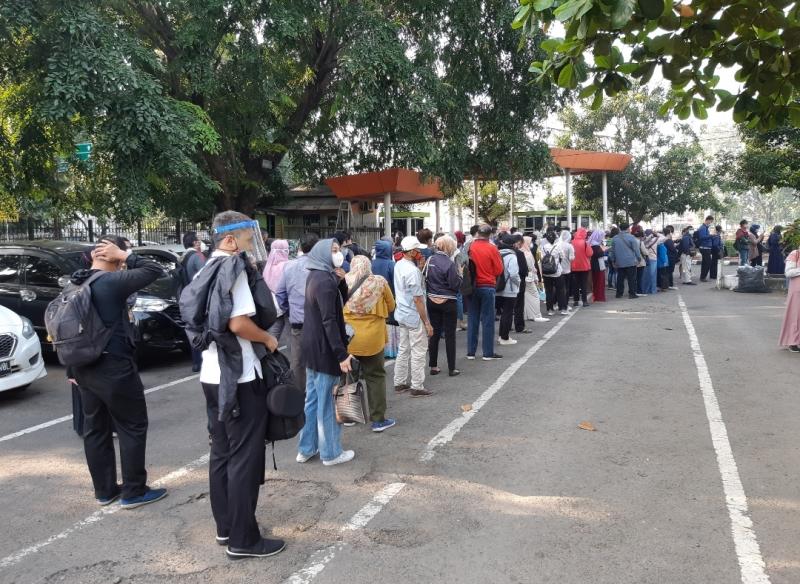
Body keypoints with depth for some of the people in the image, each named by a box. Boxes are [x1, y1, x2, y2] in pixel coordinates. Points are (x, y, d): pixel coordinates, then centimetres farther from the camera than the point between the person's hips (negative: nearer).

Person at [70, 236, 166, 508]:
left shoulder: (75, 285, 9)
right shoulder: (112, 281, -17)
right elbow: (154, 270, -15)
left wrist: (72, 370, 18)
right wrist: (124, 255, -8)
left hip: (85, 368, 8)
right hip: (114, 367, -8)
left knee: (95, 429, 14)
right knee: (133, 427, 4)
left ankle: (104, 490, 24)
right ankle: (134, 491, 9)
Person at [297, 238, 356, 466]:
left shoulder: (315, 276, 10)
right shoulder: (325, 281, -19)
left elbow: (341, 302, 16)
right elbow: (329, 320, -24)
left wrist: (341, 281, -1)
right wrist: (342, 354, -24)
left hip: (312, 347, 9)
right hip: (325, 349, -9)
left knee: (312, 399, 16)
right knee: (327, 402, 2)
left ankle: (306, 449, 25)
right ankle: (331, 453, 13)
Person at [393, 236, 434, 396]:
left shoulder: (398, 266, 5)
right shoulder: (412, 271, -22)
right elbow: (417, 299, -22)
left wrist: (418, 262, 5)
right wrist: (427, 322, -16)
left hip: (401, 314, 9)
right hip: (414, 317, -9)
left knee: (403, 349, 16)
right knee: (418, 352, 1)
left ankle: (400, 383, 24)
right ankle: (417, 387, 8)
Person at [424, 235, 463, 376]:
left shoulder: (430, 260, -1)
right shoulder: (449, 264, -18)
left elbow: (425, 279, 5)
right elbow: (456, 285, -16)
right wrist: (459, 274, 0)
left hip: (432, 301, 5)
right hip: (448, 302, -5)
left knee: (434, 334, 13)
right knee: (450, 335, 4)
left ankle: (433, 366, 18)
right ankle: (451, 368, 9)